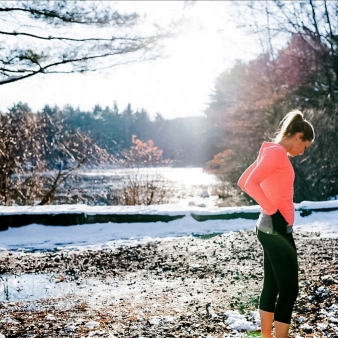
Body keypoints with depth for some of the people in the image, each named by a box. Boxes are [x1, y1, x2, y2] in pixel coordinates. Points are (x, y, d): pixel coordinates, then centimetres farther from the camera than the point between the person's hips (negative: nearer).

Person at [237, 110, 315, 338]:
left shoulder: (272, 152, 13)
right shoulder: (277, 152, -15)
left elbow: (243, 181, 19)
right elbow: (250, 183, -27)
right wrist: (273, 210, -19)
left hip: (272, 228, 10)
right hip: (277, 229, -10)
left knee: (272, 286, 14)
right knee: (289, 289, -3)